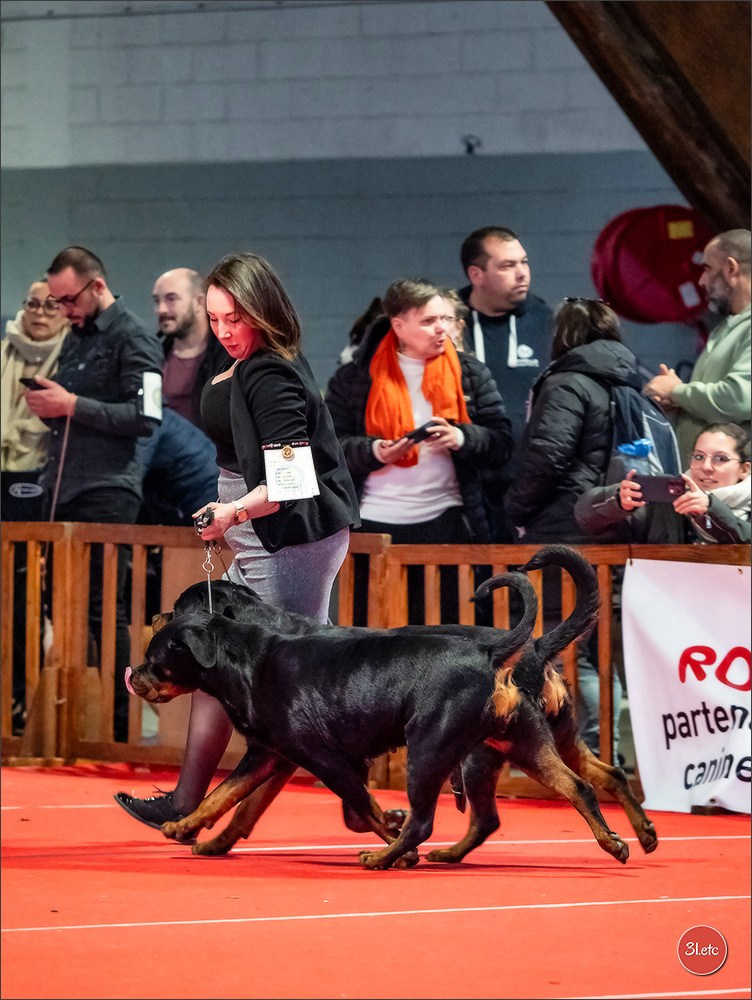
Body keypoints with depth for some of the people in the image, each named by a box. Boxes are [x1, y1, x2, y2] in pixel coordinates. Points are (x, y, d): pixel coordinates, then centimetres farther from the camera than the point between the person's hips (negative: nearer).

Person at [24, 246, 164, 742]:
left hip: (107, 493, -8)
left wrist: (72, 405, -16)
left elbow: (145, 417, -16)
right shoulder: (77, 337, 19)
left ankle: (122, 722, -4)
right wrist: (47, 406, 3)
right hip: (64, 490, 8)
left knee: (104, 608, -8)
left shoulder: (132, 338, -6)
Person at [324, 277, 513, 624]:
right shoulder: (354, 379, 4)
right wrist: (374, 452, -18)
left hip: (446, 527, 1)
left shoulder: (470, 374, 8)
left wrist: (461, 439, -15)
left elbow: (501, 444, 5)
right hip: (372, 528, 0)